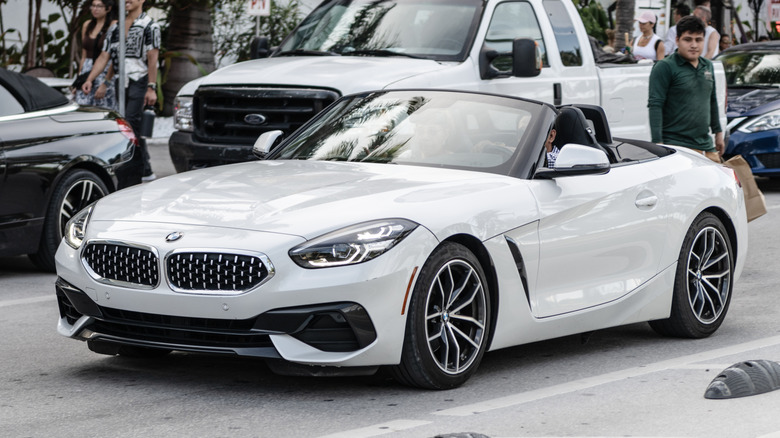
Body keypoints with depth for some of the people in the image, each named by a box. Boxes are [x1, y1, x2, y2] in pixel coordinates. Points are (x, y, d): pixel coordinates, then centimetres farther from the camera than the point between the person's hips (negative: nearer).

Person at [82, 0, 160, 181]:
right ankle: (145, 171, 12)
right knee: (135, 129, 7)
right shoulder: (115, 28, 16)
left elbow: (152, 59, -8)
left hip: (139, 82, -6)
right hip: (122, 84, 6)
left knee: (130, 125, -16)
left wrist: (151, 88, -15)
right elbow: (104, 56, 13)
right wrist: (90, 79, 1)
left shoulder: (149, 26, -1)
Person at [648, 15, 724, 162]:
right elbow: (655, 105, -12)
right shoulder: (664, 67, -6)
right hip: (676, 144, -7)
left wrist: (718, 132, 27)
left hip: (706, 146, 7)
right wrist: (657, 144, -19)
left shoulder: (707, 66, 16)